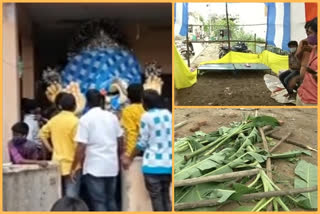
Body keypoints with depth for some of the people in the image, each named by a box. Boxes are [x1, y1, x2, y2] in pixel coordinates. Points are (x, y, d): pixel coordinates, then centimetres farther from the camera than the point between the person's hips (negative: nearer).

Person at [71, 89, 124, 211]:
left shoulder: (85, 119, -10)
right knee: (111, 200, 15)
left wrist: (74, 167, -7)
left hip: (94, 167, -5)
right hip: (112, 165, 5)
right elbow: (120, 140, 15)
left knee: (98, 202, -3)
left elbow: (81, 147, -14)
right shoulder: (112, 117, 6)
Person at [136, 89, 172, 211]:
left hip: (153, 163, -5)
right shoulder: (168, 114, 9)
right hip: (168, 163, 5)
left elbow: (142, 143, -4)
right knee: (165, 196, 14)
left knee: (156, 198, 0)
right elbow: (171, 138, 12)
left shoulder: (146, 116, -7)